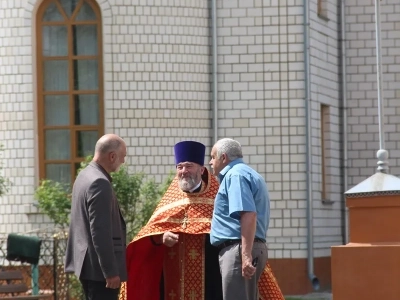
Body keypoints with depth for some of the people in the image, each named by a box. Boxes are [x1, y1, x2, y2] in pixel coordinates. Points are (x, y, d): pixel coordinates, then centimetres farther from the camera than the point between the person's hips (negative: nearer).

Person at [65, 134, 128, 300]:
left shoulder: (85, 175, 12)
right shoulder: (100, 183, -19)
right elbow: (100, 232, -23)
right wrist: (111, 271, -20)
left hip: (88, 262, 10)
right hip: (99, 266, -10)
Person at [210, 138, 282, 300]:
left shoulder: (235, 175, -8)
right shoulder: (248, 173, 24)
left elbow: (249, 215, -21)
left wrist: (246, 255, -27)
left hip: (239, 249, -10)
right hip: (249, 249, 10)